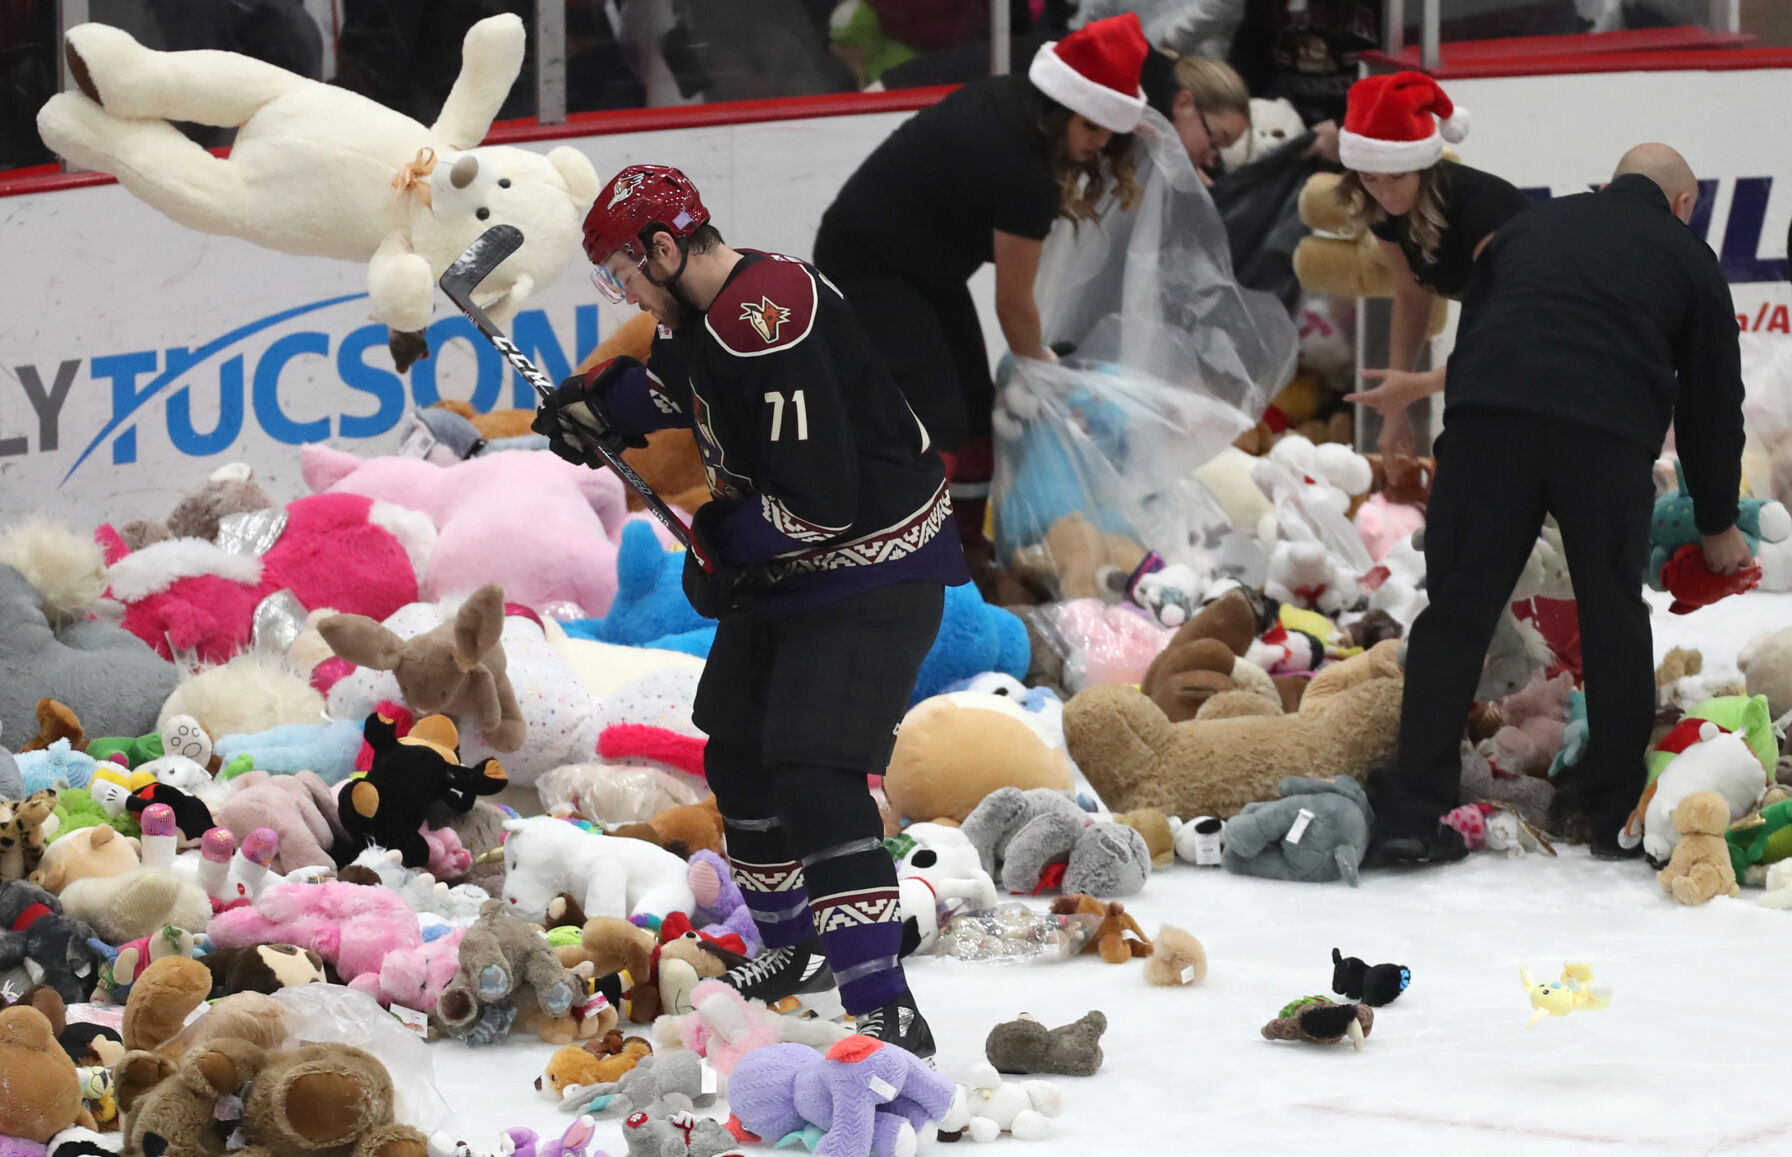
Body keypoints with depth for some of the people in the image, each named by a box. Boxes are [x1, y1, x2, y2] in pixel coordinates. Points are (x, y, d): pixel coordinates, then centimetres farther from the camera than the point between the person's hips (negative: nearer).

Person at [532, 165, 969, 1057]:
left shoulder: (769, 324, -29)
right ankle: (795, 949, 42)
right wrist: (594, 405, 8)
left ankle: (885, 1009, -24)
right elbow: (668, 379, 28)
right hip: (780, 564, 11)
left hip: (872, 570, -11)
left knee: (813, 775, -22)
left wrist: (720, 541, -14)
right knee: (738, 752, 22)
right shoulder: (702, 312, 3)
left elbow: (819, 502, -31)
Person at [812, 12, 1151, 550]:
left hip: (924, 262, 10)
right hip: (865, 267, -10)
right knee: (934, 421, -18)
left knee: (974, 408, 10)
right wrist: (1039, 364, 3)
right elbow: (1013, 302, -15)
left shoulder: (1002, 97, -4)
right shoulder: (1023, 173, -28)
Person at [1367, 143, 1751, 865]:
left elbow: (1466, 342, 29)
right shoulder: (1687, 257, 22)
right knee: (1614, 618, 13)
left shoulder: (1529, 227, 28)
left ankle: (1412, 813, -1)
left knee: (1457, 612, 4)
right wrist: (1719, 527, 36)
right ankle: (1618, 815, 18)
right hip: (1610, 433, -2)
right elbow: (1711, 401, 25)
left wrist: (1465, 443, 36)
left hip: (1487, 422, 2)